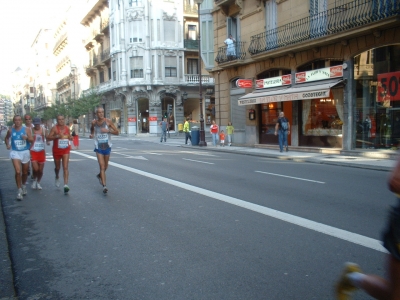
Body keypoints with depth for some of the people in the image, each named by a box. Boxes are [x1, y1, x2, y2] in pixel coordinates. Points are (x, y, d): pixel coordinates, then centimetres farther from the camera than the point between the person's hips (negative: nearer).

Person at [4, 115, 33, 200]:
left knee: (25, 172, 14)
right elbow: (7, 138, 18)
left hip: (25, 152, 1)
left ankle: (24, 186, 40)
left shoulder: (27, 129, -4)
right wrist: (7, 144, 0)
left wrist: (27, 138, -27)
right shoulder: (10, 130, 0)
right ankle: (19, 191, -7)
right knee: (18, 171, -16)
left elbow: (32, 140, -7)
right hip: (15, 152, -1)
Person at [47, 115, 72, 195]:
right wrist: (57, 136, -29)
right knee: (57, 167, 16)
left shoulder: (67, 128, 3)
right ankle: (57, 177, 49)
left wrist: (70, 137, -2)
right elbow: (48, 137, -16)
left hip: (66, 150, 1)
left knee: (65, 167, -11)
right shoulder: (54, 128, -9)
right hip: (57, 150, -1)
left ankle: (66, 185, -18)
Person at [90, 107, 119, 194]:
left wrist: (108, 130, -22)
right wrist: (91, 134, 2)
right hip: (98, 147, -1)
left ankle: (100, 175, 47)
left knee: (105, 166, 16)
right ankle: (104, 186, -13)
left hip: (107, 146, 1)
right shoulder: (94, 122, -2)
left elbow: (117, 132, -7)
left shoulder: (108, 121, -8)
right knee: (102, 166, -11)